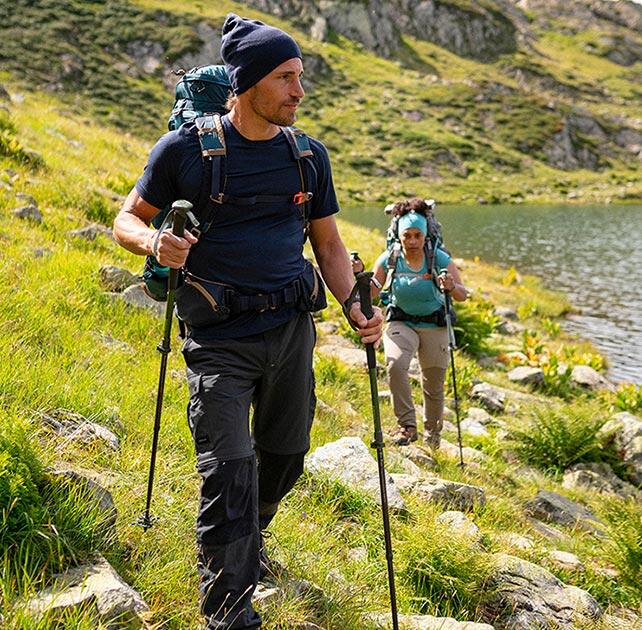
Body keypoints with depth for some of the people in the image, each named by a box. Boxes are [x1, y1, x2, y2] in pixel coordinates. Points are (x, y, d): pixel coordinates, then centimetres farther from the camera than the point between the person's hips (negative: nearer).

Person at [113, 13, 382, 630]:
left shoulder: (309, 156, 7)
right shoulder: (184, 150, -5)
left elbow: (328, 243, 13)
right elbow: (127, 220, 2)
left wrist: (356, 308, -3)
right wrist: (154, 242, -22)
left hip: (292, 329, 5)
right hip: (220, 337, -5)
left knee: (284, 458, 16)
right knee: (229, 474, -9)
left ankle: (245, 541, 46)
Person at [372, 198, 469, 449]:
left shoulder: (439, 259, -12)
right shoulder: (388, 260, -9)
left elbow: (463, 295, -12)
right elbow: (372, 293, -4)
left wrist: (451, 287, -34)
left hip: (434, 326, 0)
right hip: (401, 323, 0)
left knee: (434, 386, 7)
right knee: (395, 364, -30)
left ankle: (433, 430, 35)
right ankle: (407, 425, -22)